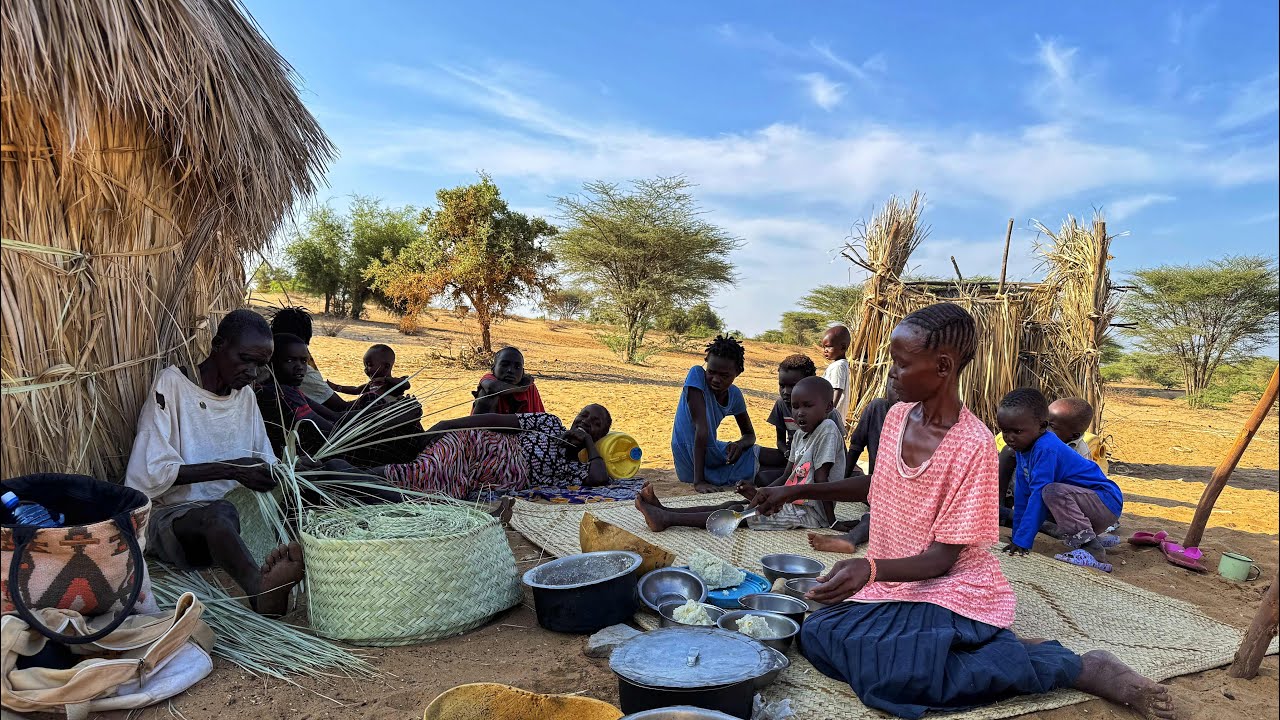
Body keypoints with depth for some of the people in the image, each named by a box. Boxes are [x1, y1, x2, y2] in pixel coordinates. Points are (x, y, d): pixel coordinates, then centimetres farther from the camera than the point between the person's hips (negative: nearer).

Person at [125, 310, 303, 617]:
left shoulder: (245, 395, 12)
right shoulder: (173, 384, -6)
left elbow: (267, 465, 13)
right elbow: (152, 473, -14)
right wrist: (230, 469, -24)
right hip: (168, 516, -8)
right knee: (220, 513, -40)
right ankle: (263, 589, -67)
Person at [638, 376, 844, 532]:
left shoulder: (827, 430, -14)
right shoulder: (800, 434, 13)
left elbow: (821, 479, -18)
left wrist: (831, 521, -16)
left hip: (810, 514, -8)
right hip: (792, 503, 8)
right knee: (733, 505, 0)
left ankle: (667, 519, -19)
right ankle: (664, 511, -4)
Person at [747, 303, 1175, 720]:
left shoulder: (973, 446, -20)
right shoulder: (897, 417, 0)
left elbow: (941, 559, -18)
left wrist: (870, 569, -36)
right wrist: (797, 491, 15)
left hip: (951, 591, -7)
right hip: (892, 584, 7)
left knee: (898, 672, -33)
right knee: (819, 634, -19)